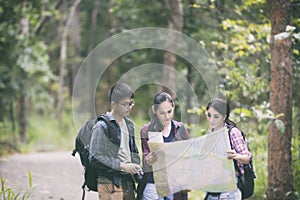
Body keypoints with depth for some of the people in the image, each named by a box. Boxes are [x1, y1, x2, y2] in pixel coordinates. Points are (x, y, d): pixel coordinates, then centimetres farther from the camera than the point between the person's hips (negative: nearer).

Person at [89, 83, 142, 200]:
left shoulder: (128, 124, 15)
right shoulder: (101, 127, -10)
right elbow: (95, 158, -15)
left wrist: (136, 166, 5)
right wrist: (122, 166, -18)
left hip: (128, 183, 7)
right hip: (110, 185, -7)